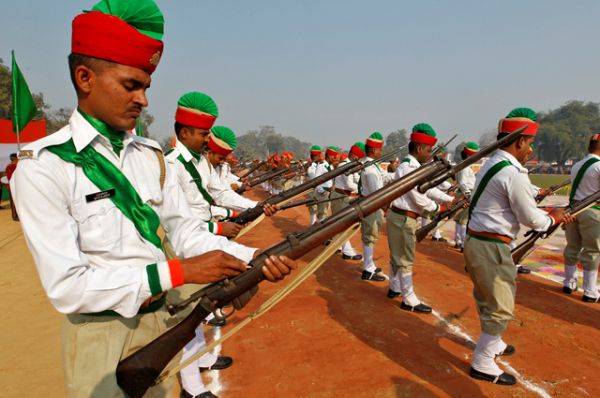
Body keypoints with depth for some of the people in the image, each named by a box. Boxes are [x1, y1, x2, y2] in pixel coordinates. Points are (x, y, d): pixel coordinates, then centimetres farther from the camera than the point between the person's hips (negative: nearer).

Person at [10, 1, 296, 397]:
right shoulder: (43, 165, -16)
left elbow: (188, 232, -1)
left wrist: (253, 257, -17)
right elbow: (66, 286, -21)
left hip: (165, 321, 5)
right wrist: (180, 271, -26)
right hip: (101, 336, -5)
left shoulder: (152, 157, 1)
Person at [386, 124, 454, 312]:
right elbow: (420, 199, -21)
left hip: (400, 217, 10)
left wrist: (451, 199, 14)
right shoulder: (408, 168, -21)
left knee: (397, 256, 21)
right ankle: (409, 300, 10)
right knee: (405, 259, -1)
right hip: (403, 219, -10)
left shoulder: (413, 167, 11)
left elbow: (428, 189, 17)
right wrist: (437, 208, -4)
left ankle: (395, 288, 36)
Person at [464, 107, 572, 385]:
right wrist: (554, 218, 6)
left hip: (474, 241, 10)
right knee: (500, 308, 3)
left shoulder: (491, 164, 11)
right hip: (491, 247, -10)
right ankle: (482, 364, 15)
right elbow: (530, 219, -13)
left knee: (486, 299, 25)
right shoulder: (513, 173, -20)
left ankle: (492, 344, 45)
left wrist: (549, 214, 11)